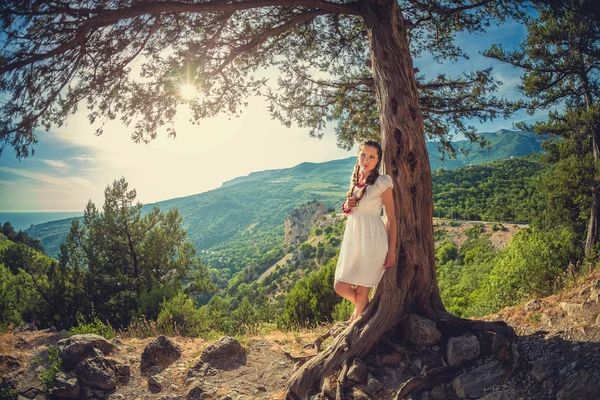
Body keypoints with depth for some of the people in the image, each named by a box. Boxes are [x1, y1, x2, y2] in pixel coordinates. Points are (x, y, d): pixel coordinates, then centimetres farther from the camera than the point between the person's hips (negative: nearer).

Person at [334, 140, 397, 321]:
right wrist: (347, 206, 0)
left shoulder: (382, 182, -7)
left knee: (361, 291, 1)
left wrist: (392, 250, -9)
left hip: (372, 240, -6)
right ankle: (365, 308, 35)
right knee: (340, 287, 6)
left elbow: (391, 218, -6)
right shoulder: (355, 180, 11)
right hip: (352, 238, 6)